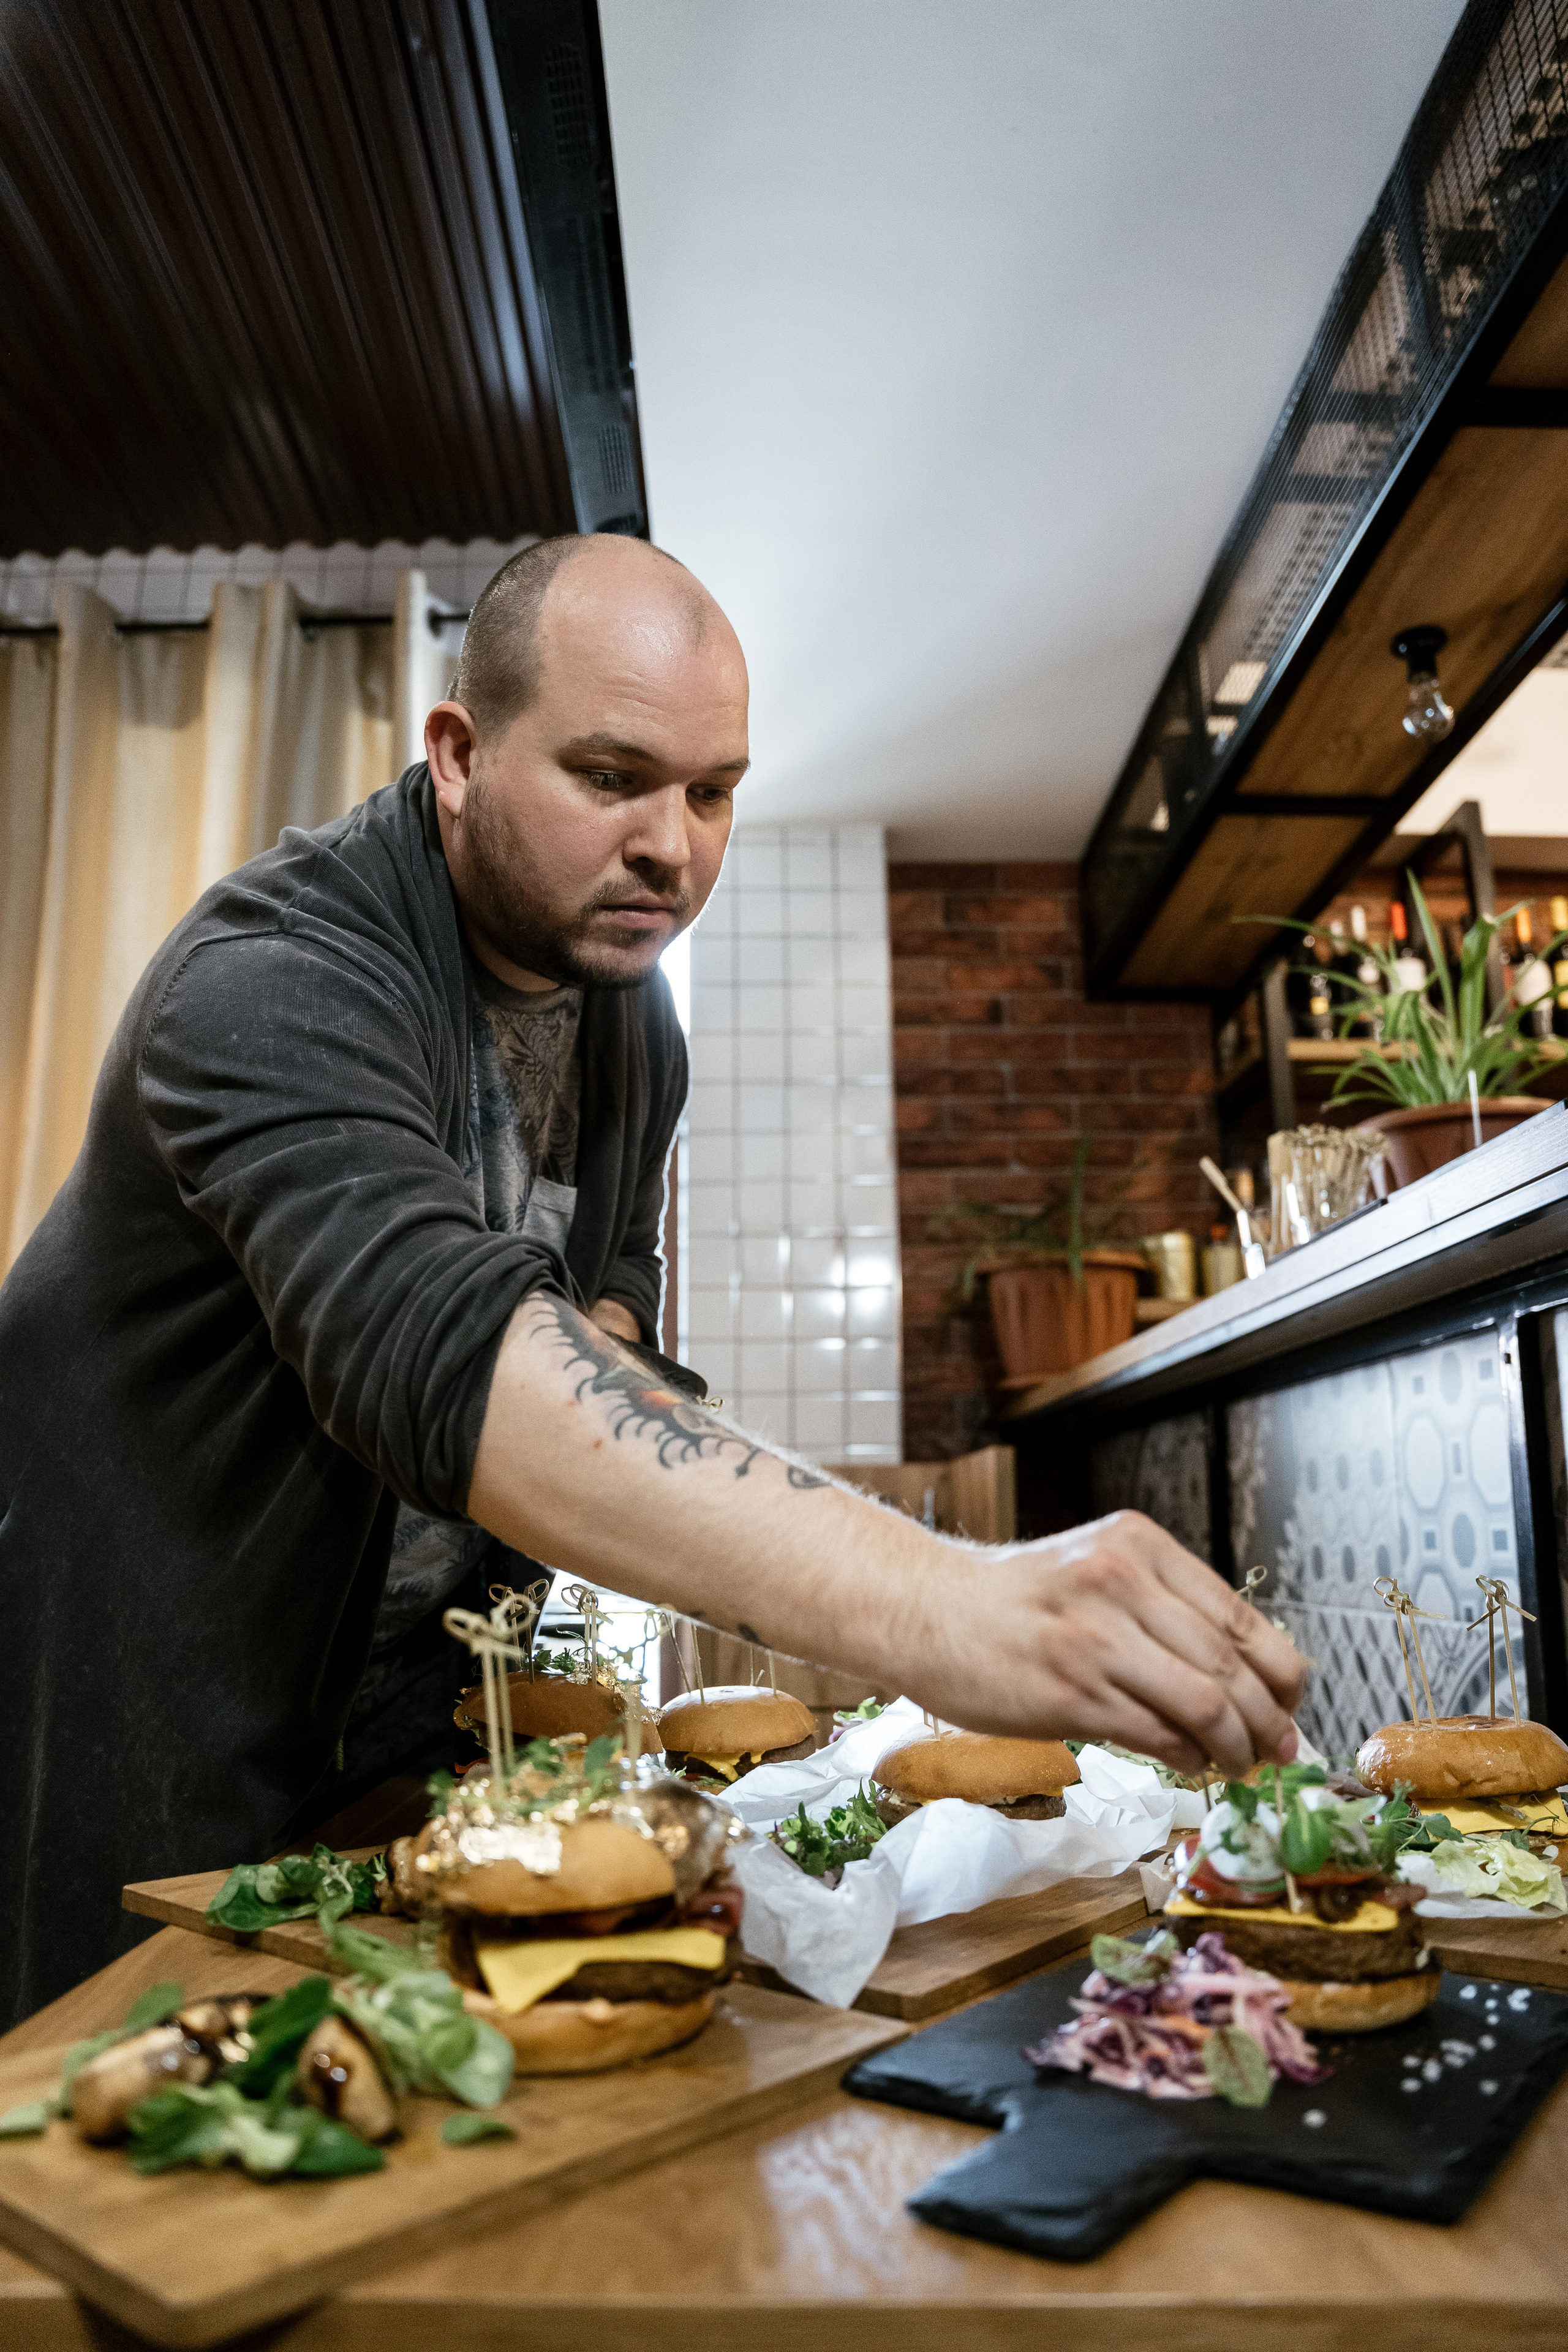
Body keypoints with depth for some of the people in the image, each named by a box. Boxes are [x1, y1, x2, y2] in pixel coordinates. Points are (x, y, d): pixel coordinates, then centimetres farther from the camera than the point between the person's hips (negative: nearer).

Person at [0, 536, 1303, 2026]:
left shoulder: (631, 1013, -1)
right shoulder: (278, 978, -29)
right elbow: (431, 1337, -46)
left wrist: (605, 1349, -15)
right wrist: (932, 1608, -57)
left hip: (418, 1686, 6)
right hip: (150, 1712, -6)